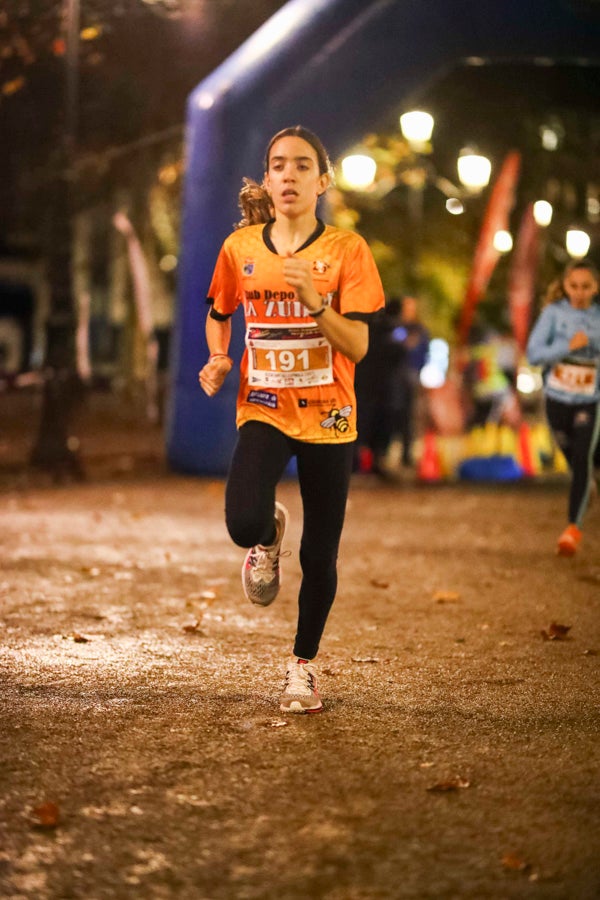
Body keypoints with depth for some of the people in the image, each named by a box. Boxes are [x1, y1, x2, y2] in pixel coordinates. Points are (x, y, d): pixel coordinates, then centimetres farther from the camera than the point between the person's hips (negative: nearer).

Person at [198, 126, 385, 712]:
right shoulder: (240, 247, 2)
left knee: (318, 555, 5)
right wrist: (217, 359, 0)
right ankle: (268, 535, 14)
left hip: (328, 418, -1)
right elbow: (218, 314, 19)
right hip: (263, 409, 1)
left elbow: (357, 346, -11)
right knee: (243, 523, -25)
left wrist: (314, 301, -25)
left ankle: (303, 665, 27)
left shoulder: (346, 251, -5)